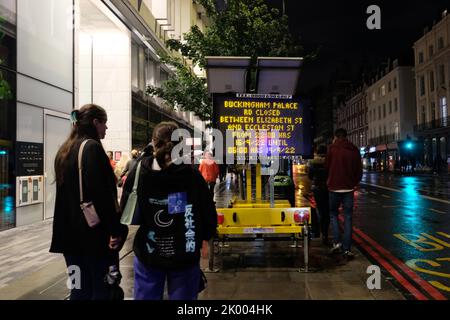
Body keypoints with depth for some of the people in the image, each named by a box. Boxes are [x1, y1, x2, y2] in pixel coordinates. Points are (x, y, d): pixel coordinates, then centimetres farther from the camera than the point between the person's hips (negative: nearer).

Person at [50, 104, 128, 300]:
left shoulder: (64, 150, 13)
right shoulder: (92, 147, -14)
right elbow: (103, 194, -21)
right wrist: (115, 230, -16)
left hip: (70, 232, 9)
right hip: (95, 232, -8)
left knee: (80, 288, 16)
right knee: (102, 289, 3)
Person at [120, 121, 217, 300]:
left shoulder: (138, 173, -10)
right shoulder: (191, 174, -13)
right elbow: (208, 212, -7)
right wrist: (204, 238, 11)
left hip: (147, 254, 1)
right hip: (185, 255, -1)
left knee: (146, 297, 18)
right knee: (182, 297, 14)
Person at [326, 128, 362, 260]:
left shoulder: (332, 148, -7)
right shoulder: (354, 150, 3)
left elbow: (327, 166, -1)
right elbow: (359, 170, 4)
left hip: (334, 187, -2)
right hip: (349, 188, 2)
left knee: (333, 214, 16)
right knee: (348, 217, 8)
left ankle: (337, 242, 3)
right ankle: (347, 249, 7)